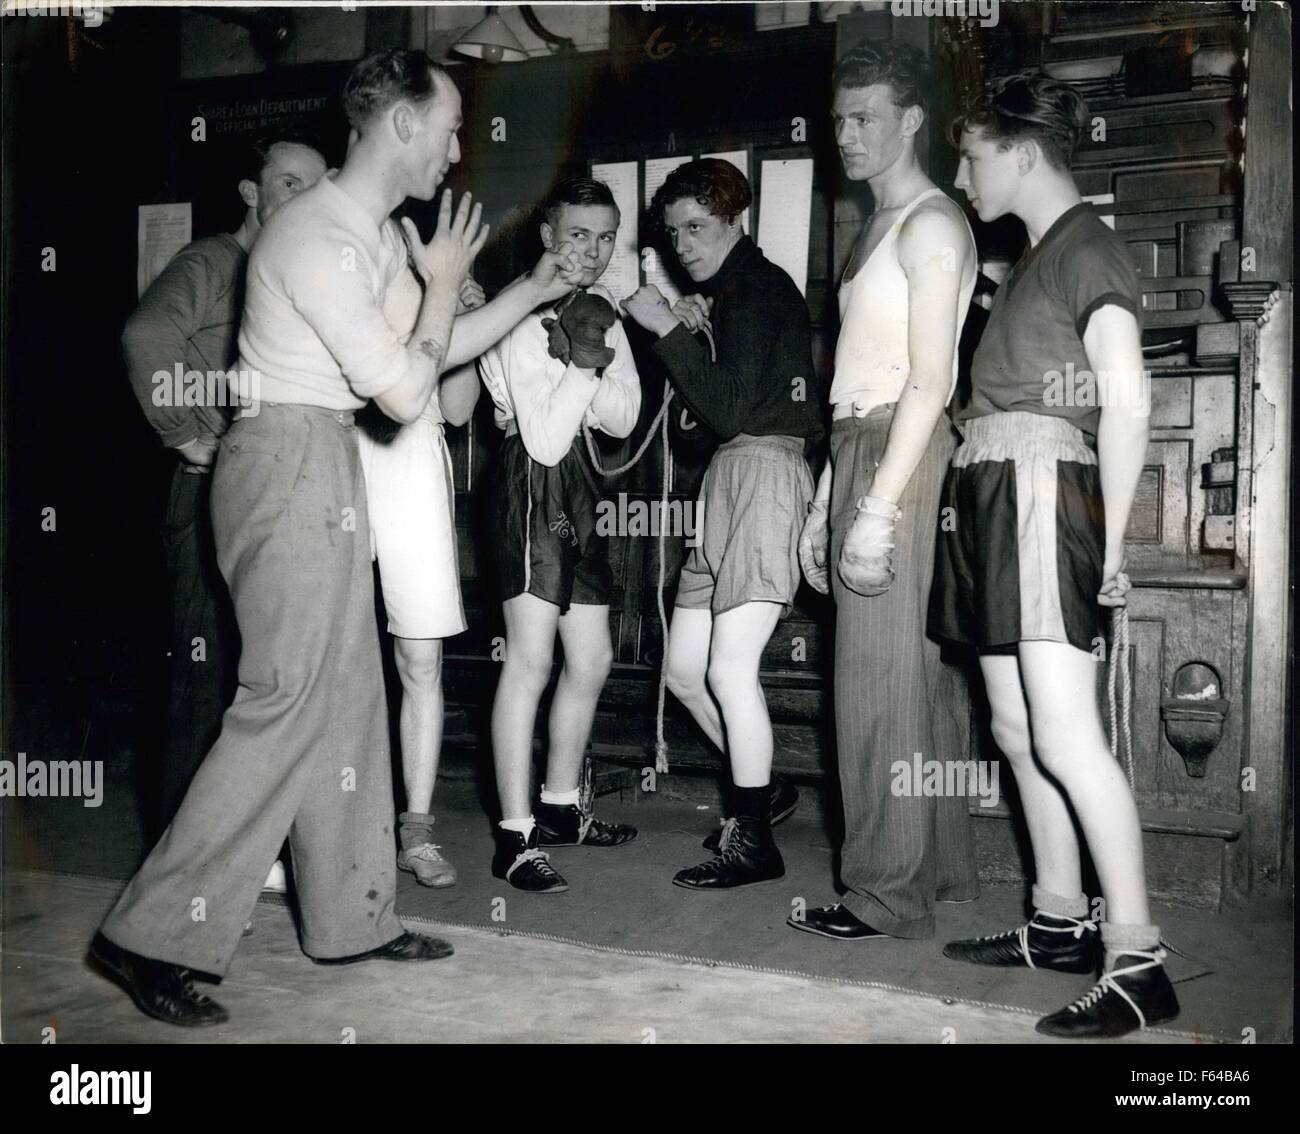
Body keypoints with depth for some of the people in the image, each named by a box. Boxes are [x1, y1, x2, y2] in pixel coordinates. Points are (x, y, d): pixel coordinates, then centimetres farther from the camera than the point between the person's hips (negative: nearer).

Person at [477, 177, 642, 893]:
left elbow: (623, 419, 2)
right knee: (530, 661, -11)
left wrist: (591, 361, -14)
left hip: (582, 485, 9)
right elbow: (545, 441, -17)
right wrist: (583, 363, -18)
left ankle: (559, 808, 28)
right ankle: (515, 839, -5)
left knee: (592, 660, 12)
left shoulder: (602, 312, 12)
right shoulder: (527, 317, -11)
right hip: (533, 480, -9)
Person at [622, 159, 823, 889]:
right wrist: (690, 333, 8)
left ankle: (756, 842, 0)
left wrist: (671, 332, -12)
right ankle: (760, 789, 25)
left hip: (764, 470, -10)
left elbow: (731, 409, -15)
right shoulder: (730, 292, 24)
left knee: (730, 669, -11)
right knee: (686, 669, 9)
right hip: (728, 481, 10)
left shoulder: (757, 286, -6)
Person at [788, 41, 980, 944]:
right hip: (859, 451, 9)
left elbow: (930, 378, -16)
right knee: (921, 674, 12)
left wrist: (879, 506, -21)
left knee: (884, 678, -7)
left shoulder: (930, 223, -6)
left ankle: (889, 895, 2)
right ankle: (942, 868, 21)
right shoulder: (881, 227, 22)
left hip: (902, 457, -9)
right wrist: (828, 502, 16)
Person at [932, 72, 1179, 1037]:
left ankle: (1139, 960, -9)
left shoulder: (1088, 247, -5)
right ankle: (1061, 922, 20)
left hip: (1041, 489, -9)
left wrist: (1112, 541, -16)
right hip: (991, 494, 9)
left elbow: (1128, 404, -14)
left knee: (1066, 736, -14)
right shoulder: (1037, 256, 21)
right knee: (1017, 728, 10)